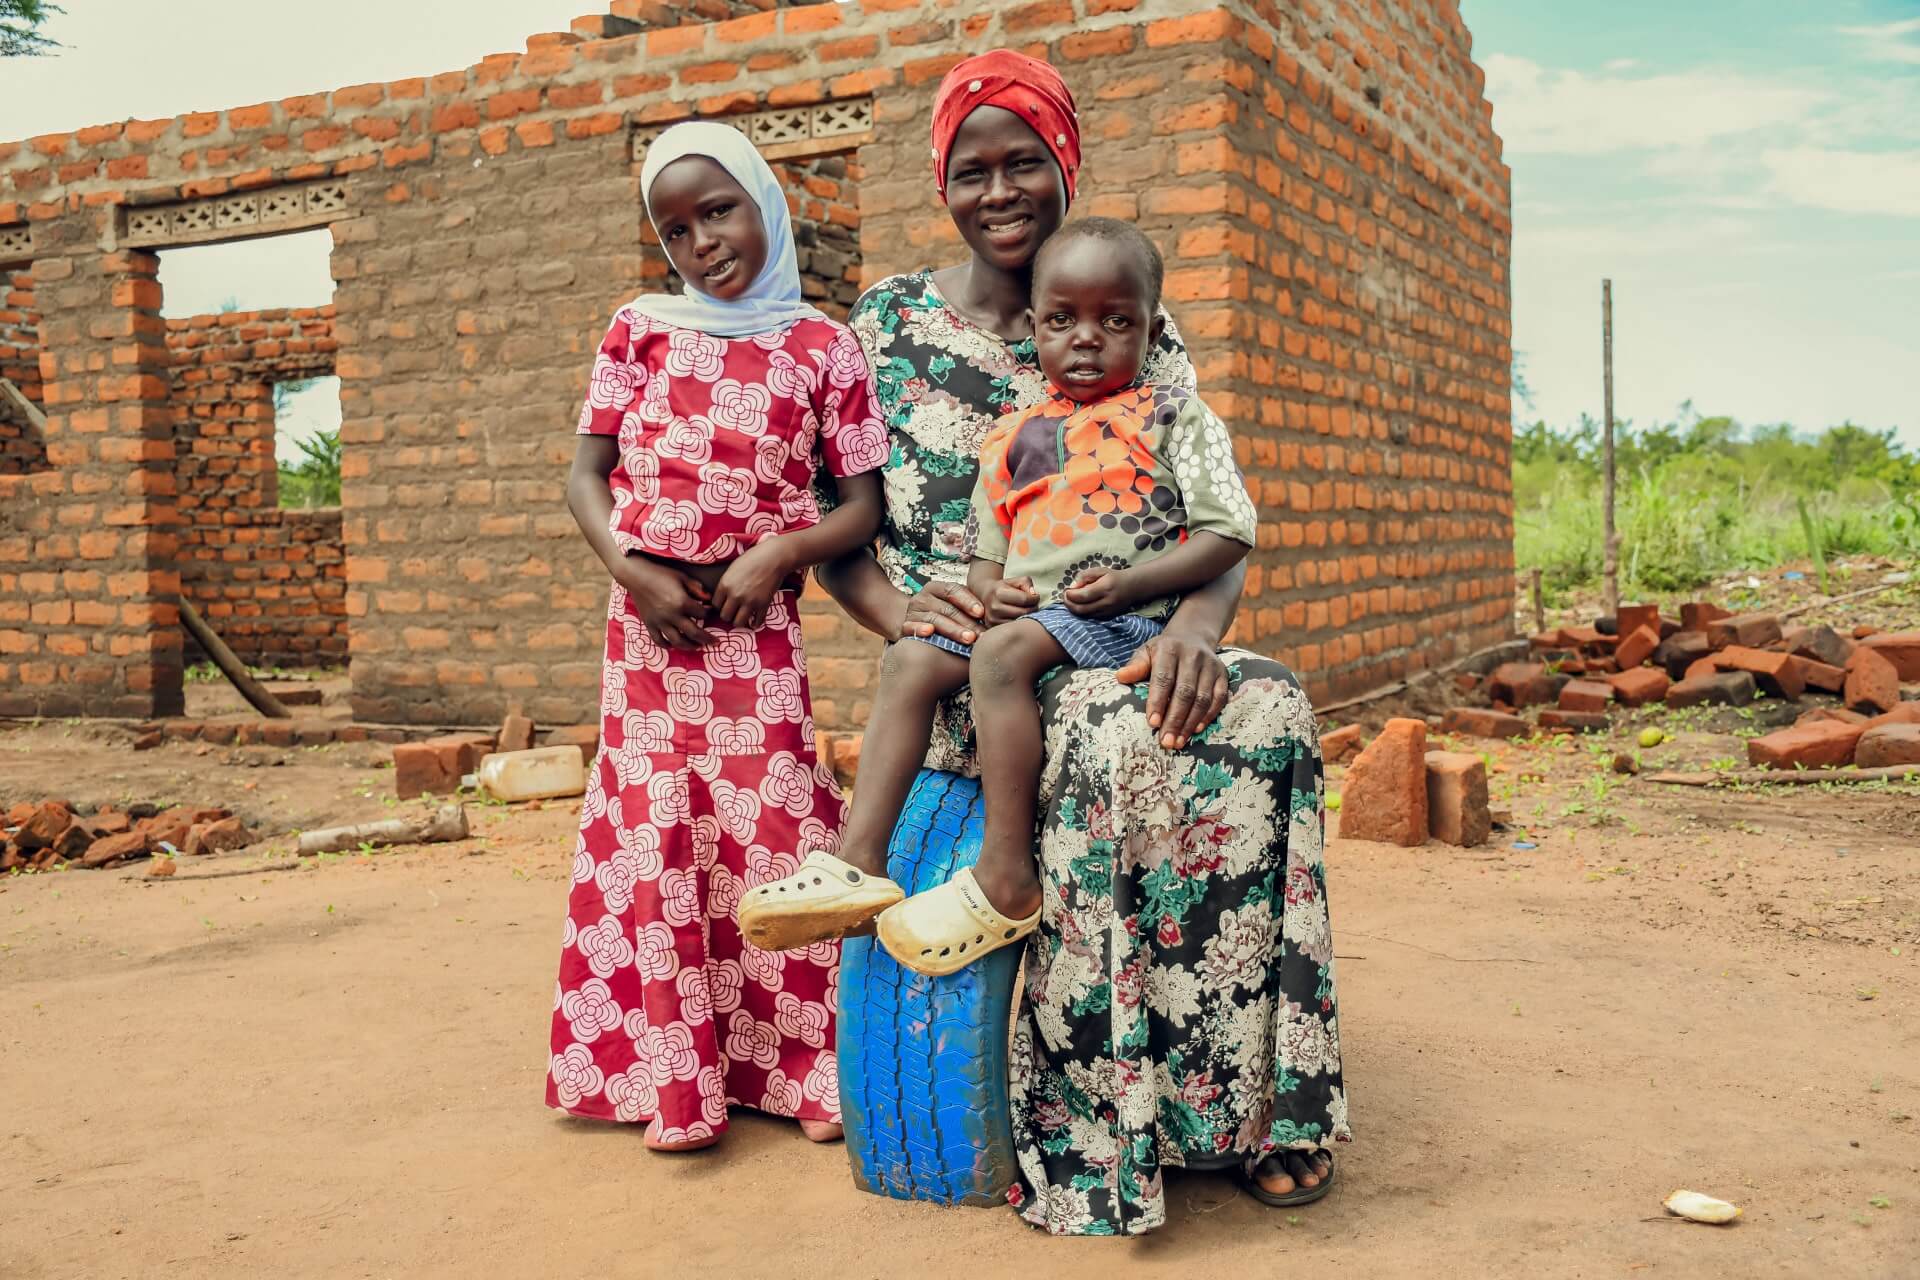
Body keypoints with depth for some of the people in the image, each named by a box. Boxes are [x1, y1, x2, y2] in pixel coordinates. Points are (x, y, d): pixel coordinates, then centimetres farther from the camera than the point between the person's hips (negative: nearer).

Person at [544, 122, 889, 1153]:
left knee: (769, 829, -2)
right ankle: (676, 1082, 13)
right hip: (648, 620, 2)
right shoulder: (640, 329, 8)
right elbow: (587, 473, 6)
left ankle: (806, 1065, 13)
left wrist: (780, 553, -14)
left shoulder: (823, 349, 3)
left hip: (757, 622, -1)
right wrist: (632, 571, -9)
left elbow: (863, 505, 3)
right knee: (655, 835, 2)